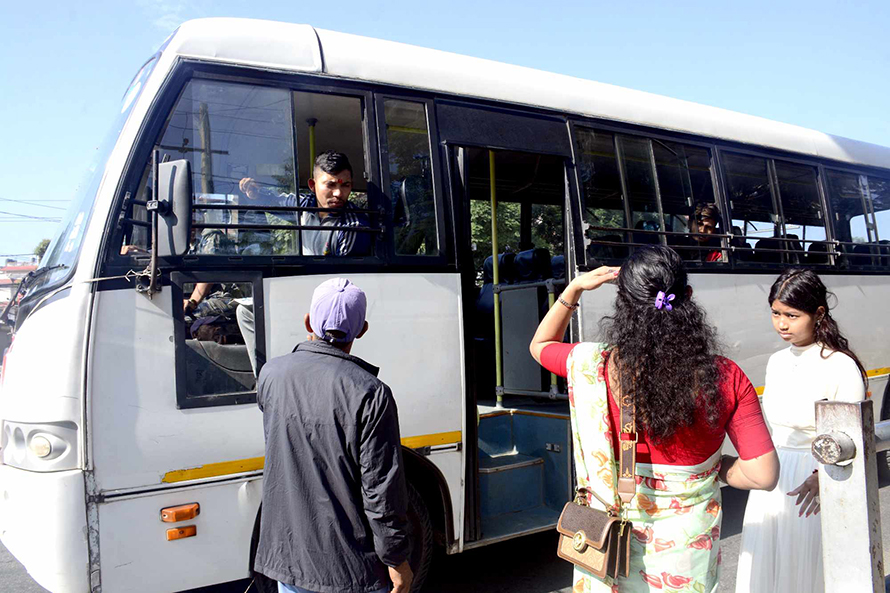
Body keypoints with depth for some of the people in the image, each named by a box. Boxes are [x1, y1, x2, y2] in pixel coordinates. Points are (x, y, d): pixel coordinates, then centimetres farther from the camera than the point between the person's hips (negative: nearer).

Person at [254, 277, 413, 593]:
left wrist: (311, 347, 17)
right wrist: (396, 560, -6)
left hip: (287, 553, 4)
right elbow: (382, 488, -18)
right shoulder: (370, 393, -21)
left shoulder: (270, 374, -7)